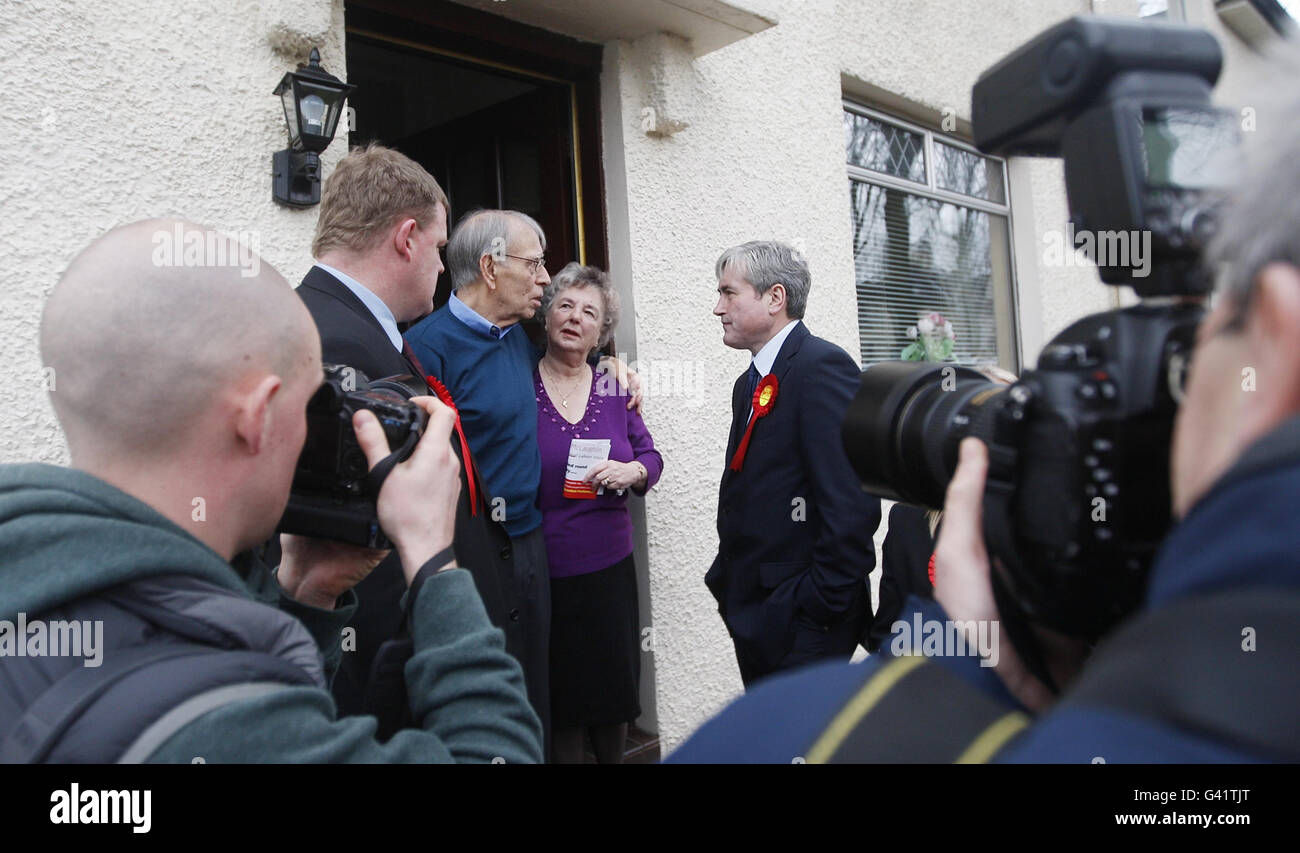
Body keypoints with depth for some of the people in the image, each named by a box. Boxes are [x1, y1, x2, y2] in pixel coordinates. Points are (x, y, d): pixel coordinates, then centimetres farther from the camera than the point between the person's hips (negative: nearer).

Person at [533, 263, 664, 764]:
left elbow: (650, 456, 9)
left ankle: (613, 757, 36)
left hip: (609, 567, 3)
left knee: (615, 692, 14)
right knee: (559, 701, 8)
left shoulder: (612, 389, 5)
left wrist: (631, 471, -13)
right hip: (540, 571, -3)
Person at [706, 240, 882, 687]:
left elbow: (852, 500, -22)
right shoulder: (750, 383, 15)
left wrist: (822, 602, -20)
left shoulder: (823, 367, -15)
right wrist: (728, 581, 12)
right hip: (754, 616, 9)